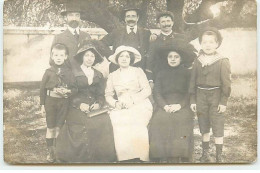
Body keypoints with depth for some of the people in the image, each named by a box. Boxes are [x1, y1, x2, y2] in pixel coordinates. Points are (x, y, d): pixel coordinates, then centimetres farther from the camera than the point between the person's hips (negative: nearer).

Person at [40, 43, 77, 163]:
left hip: (63, 102, 1)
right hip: (50, 101, 0)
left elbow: (74, 88, 2)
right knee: (50, 128, 6)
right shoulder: (49, 72, -2)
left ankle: (58, 151, 23)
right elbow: (43, 88, 2)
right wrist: (42, 104, 0)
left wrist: (67, 91, -19)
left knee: (59, 127, 9)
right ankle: (50, 152, 19)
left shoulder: (69, 72, 0)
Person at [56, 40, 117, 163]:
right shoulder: (74, 74, 9)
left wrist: (99, 104, -8)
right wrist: (80, 104, -15)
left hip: (95, 108, 3)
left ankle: (100, 157, -8)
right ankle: (82, 157, -11)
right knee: (83, 123, -29)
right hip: (78, 107, -2)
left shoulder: (99, 75, 20)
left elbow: (101, 94, 13)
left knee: (103, 123, -24)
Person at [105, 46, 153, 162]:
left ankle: (139, 158, -24)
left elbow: (147, 90, 2)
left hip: (140, 105, -2)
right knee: (114, 118, -30)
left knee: (135, 122, -34)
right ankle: (125, 158, -24)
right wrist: (115, 103, -9)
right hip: (122, 109, 2)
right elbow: (108, 95, 13)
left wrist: (132, 99, -12)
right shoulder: (112, 76, 19)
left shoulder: (138, 71, 12)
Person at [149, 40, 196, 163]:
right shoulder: (161, 74, 21)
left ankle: (180, 158, -26)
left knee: (181, 120, -34)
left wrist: (180, 105, -13)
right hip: (165, 106, 2)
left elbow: (190, 93, 4)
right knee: (158, 120, -30)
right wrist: (164, 106, -10)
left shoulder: (187, 73, 15)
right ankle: (162, 159, -26)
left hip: (182, 106, -2)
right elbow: (156, 93, 9)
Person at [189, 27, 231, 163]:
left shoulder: (222, 62, -6)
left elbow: (226, 83, -6)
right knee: (204, 127, 13)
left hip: (216, 96, -3)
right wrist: (193, 100, 3)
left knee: (217, 126, 0)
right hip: (201, 97, 3)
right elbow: (193, 81, 6)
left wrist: (223, 101, -10)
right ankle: (205, 153, 26)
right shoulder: (198, 61, 4)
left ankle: (219, 156, 11)